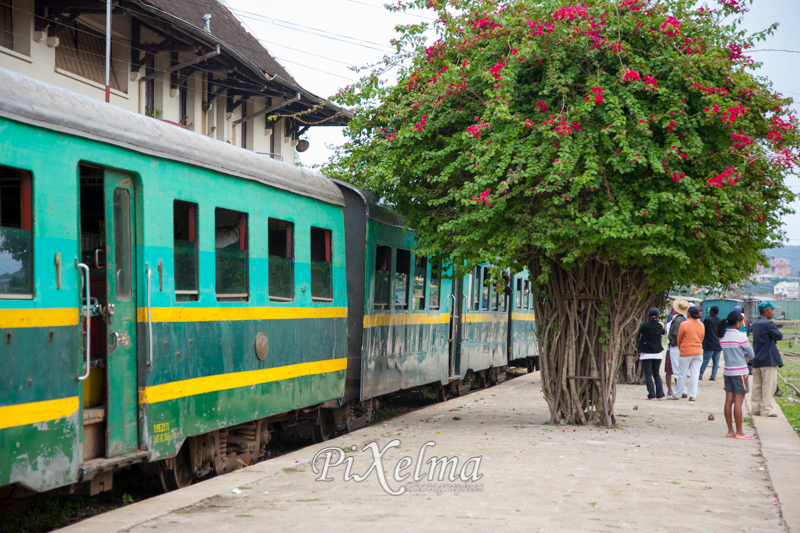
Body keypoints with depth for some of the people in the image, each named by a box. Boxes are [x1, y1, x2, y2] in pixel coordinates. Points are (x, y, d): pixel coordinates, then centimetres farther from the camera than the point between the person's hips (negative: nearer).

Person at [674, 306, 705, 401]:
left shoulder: (684, 324, -11)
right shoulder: (701, 325, 2)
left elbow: (679, 339, -1)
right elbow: (701, 338, 12)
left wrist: (680, 349, 17)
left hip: (685, 352, -4)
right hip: (698, 352, 4)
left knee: (682, 374, 6)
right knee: (695, 375, 4)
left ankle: (677, 394, 14)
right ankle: (693, 395, 1)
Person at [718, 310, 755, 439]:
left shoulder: (723, 337, 6)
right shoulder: (741, 336, -13)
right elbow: (751, 355, -8)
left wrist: (743, 357, 4)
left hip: (728, 371, 7)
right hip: (740, 372, -6)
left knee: (729, 401, 7)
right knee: (738, 402, -3)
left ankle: (730, 431, 11)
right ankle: (739, 432, 1)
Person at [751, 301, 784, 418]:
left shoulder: (755, 323, 11)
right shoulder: (768, 324, -16)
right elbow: (779, 336, -10)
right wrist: (778, 335, 9)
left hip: (756, 360, 8)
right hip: (768, 359, -8)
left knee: (757, 385, 12)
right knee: (768, 385, -3)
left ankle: (756, 408, 16)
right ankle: (766, 409, -3)